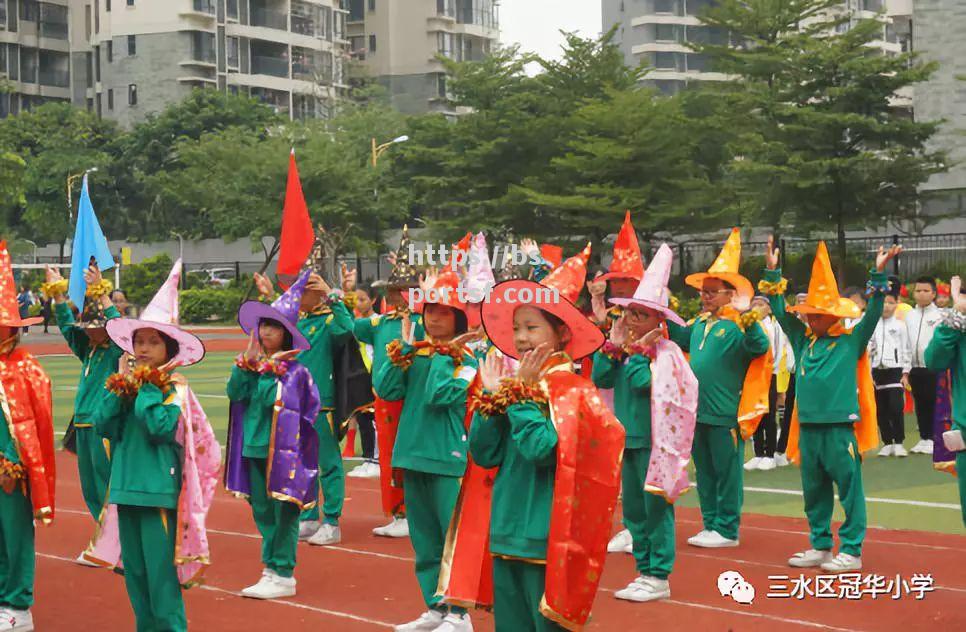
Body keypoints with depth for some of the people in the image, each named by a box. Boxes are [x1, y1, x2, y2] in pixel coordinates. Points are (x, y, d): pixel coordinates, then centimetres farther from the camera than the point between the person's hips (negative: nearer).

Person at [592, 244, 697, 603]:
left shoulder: (663, 351, -11)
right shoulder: (626, 348, 10)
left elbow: (642, 382, -25)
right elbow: (601, 379, 0)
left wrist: (639, 350, -17)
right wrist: (614, 346, -6)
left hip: (653, 439, -8)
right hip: (628, 438, 8)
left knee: (655, 507, -2)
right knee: (632, 508, 13)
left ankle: (659, 577, 5)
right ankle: (644, 571, 23)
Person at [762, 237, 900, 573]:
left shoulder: (851, 341, 0)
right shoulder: (803, 340, 12)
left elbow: (873, 314, -8)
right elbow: (781, 311, 15)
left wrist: (879, 275, -17)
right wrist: (773, 273, 11)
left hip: (840, 426, -5)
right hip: (808, 426, 5)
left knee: (849, 489, -1)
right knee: (814, 491, 12)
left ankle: (851, 550, 5)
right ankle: (820, 545, 23)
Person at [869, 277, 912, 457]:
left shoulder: (900, 326, 4)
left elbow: (906, 351, 2)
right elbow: (868, 349, 6)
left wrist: (905, 373, -5)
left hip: (895, 370, -2)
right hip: (878, 370, 3)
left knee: (896, 407, -11)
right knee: (881, 410, 5)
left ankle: (899, 443, -2)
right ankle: (887, 444, 14)